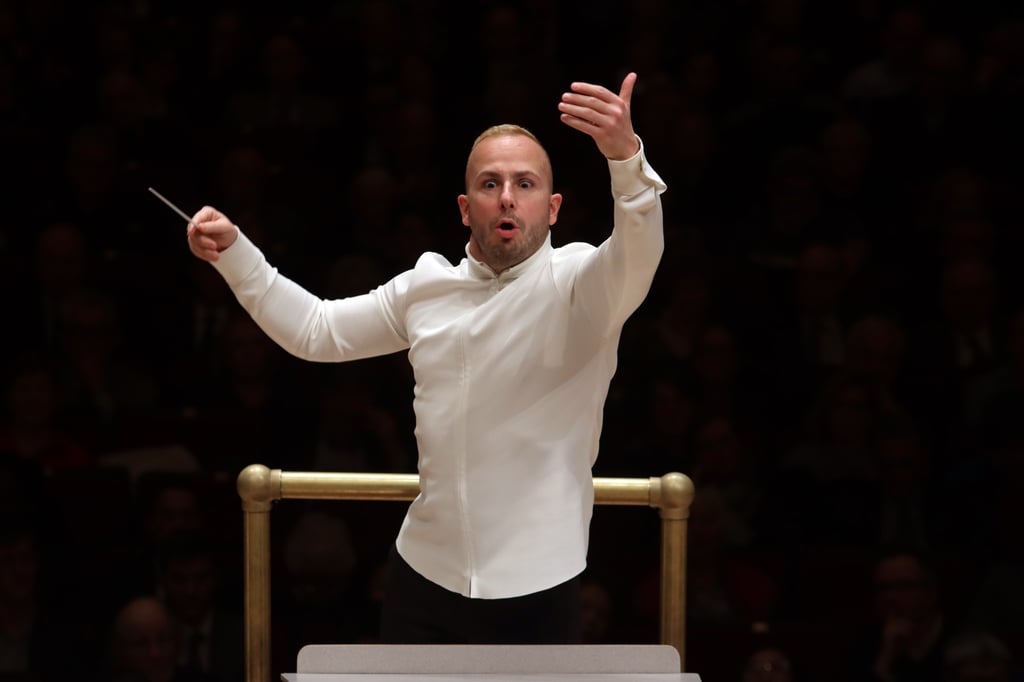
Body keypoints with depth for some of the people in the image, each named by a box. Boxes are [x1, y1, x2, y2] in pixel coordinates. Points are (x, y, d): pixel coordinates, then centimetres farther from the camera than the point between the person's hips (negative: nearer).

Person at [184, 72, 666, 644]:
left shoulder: (575, 283, -8)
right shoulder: (427, 286, 10)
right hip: (424, 576, 5)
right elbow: (317, 331, 21)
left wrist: (626, 157, -50)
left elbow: (638, 257, -30)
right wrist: (234, 252, 10)